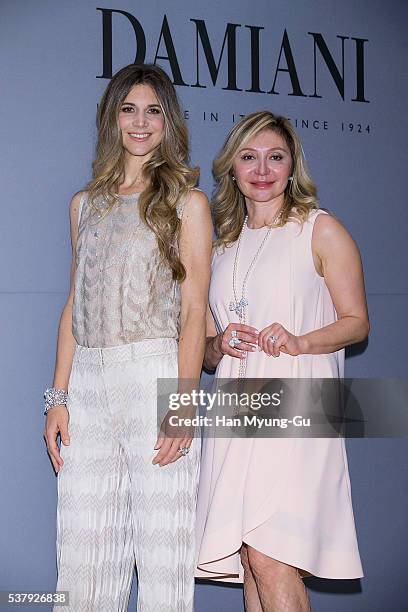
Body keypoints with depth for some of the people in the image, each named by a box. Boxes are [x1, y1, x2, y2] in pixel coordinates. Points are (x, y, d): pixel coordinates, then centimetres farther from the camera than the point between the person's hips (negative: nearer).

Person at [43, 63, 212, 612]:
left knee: (161, 550, -1)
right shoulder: (86, 204, 17)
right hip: (88, 381, 4)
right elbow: (74, 305, 16)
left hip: (156, 375, -4)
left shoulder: (186, 201, 4)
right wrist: (59, 396, 7)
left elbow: (194, 310, -2)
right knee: (84, 555, 6)